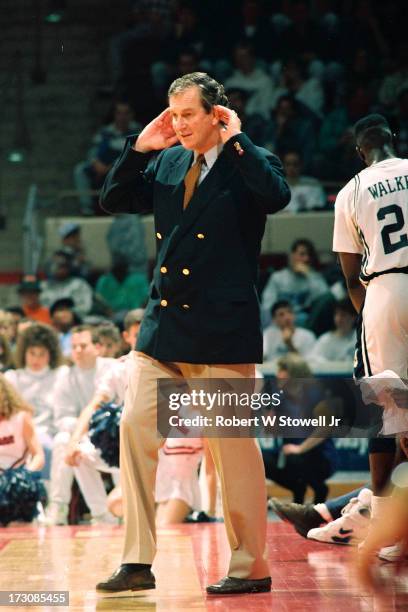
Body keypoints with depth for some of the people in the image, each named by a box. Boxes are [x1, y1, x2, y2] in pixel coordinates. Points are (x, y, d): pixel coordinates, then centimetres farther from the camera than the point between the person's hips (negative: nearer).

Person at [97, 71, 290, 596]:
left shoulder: (248, 162, -4)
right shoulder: (165, 163, 13)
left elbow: (276, 196, -24)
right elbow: (114, 200, 12)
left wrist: (236, 140, -16)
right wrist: (141, 147, 3)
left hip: (221, 332, -6)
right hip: (162, 326, 6)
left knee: (232, 445, -1)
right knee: (135, 428, -1)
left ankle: (250, 567, 11)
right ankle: (137, 564, 5)